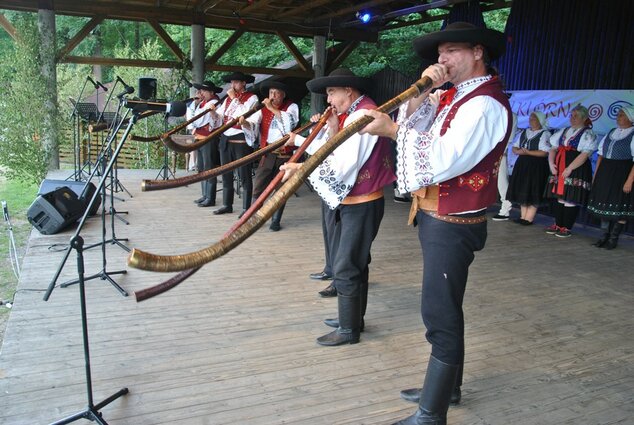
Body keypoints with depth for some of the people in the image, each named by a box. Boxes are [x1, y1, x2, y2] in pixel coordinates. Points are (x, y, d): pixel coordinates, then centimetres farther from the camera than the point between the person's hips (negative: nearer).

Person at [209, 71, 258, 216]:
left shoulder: (252, 98, -3)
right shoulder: (228, 98, 16)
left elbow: (243, 112, -19)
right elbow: (218, 115, 14)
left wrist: (234, 98, -11)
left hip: (241, 140, -7)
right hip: (225, 139, 7)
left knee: (244, 175, -3)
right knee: (226, 173, 11)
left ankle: (246, 208, 1)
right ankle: (227, 204, 21)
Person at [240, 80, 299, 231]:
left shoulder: (291, 106, 2)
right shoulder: (263, 109, 6)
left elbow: (290, 122, -18)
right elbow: (252, 124, -9)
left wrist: (272, 108, -18)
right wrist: (245, 122, -32)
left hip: (285, 154, -1)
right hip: (267, 154, 1)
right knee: (258, 189, -3)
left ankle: (275, 220, 20)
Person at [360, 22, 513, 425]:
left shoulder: (484, 104, -17)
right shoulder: (453, 95, 13)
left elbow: (439, 162, -26)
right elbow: (414, 122, 7)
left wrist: (391, 129, -24)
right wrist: (423, 90, -7)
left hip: (453, 225, -10)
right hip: (435, 217, 10)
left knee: (441, 314, -5)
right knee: (443, 307, 19)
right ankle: (447, 385, 36)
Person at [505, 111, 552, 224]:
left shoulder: (545, 134, -6)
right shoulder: (524, 133, 14)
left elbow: (544, 152, -16)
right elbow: (514, 148, 12)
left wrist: (528, 152, -17)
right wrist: (520, 151, -10)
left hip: (537, 166, -7)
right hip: (522, 164, 7)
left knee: (533, 193, -4)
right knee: (522, 191, 7)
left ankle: (528, 218, -2)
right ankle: (522, 216, 13)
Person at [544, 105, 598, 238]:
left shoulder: (588, 134, -2)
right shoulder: (563, 131, 18)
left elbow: (584, 155, -14)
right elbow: (553, 149, 14)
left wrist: (569, 168, -20)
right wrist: (551, 164, -3)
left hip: (576, 170, -6)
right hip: (559, 169, 6)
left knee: (570, 198, -6)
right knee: (558, 197, 9)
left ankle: (566, 228, 1)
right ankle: (558, 225, 19)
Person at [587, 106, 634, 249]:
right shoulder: (611, 133, 12)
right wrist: (596, 175, 10)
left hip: (622, 173, -6)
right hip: (605, 173, 6)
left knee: (619, 208, 0)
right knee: (603, 204, 9)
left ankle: (613, 239, 9)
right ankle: (605, 236, 20)